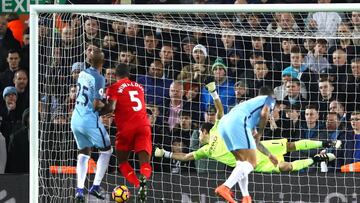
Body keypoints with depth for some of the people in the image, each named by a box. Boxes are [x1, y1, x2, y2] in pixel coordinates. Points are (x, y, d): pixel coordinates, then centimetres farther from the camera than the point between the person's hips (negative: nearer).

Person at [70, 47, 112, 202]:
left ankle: (79, 190, 3)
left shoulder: (83, 73, 6)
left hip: (76, 118, 6)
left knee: (83, 153, 15)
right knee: (106, 150, 11)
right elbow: (96, 104, -16)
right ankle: (96, 186, 4)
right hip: (90, 121, -6)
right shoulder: (99, 78, -15)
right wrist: (106, 105, 3)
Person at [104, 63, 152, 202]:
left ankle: (138, 185, -10)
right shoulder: (139, 87, 20)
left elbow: (111, 108, -12)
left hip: (126, 128, -3)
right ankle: (143, 179, -41)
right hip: (143, 126, 3)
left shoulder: (114, 88, 3)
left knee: (122, 161, 14)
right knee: (145, 162, -6)